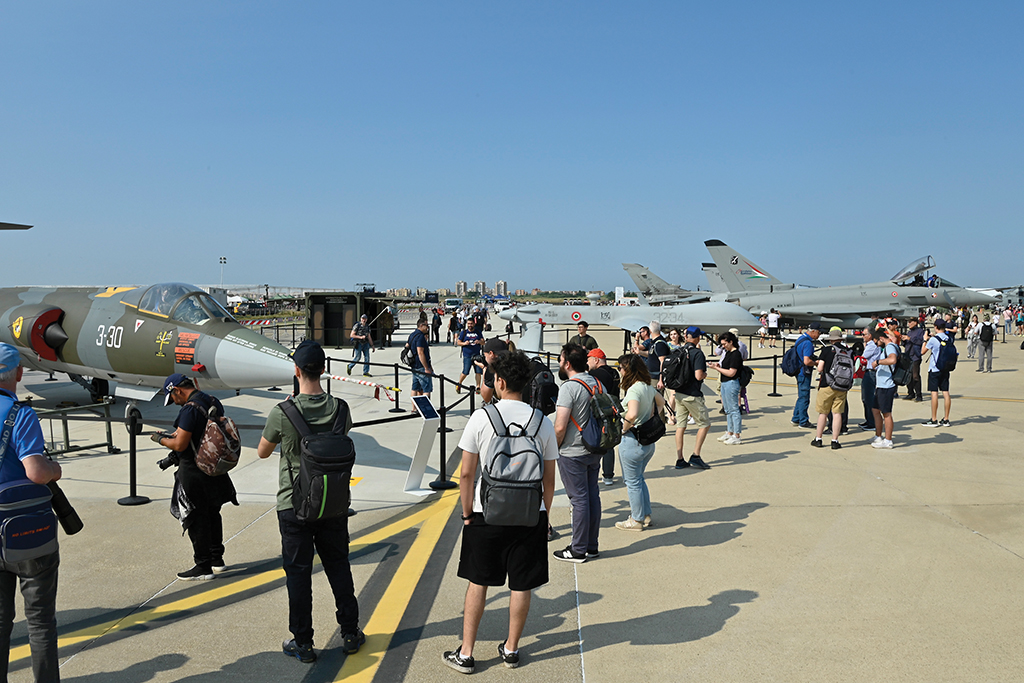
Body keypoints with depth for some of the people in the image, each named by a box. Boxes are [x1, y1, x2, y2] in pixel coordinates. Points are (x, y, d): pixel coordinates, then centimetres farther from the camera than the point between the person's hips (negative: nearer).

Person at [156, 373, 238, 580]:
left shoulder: (189, 409, -21)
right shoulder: (213, 402, 7)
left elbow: (180, 445, -21)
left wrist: (160, 439, -4)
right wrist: (177, 434, 18)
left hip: (194, 474, -9)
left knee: (196, 520, 3)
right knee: (212, 515, 19)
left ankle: (203, 567, 11)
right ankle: (217, 560, 30)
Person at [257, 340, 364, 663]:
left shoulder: (282, 413, -18)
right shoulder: (340, 408, -9)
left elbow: (262, 452, -2)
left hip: (294, 505, -3)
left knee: (298, 572, 10)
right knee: (338, 566, 16)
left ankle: (303, 643, 20)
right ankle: (350, 633, 28)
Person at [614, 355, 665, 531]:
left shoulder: (634, 389, -21)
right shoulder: (649, 387, 6)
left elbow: (632, 414, -36)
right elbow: (662, 401, 25)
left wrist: (623, 429, -20)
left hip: (632, 440, -9)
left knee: (632, 482, 5)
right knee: (638, 479, 22)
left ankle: (636, 520, 16)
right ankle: (646, 515, 29)